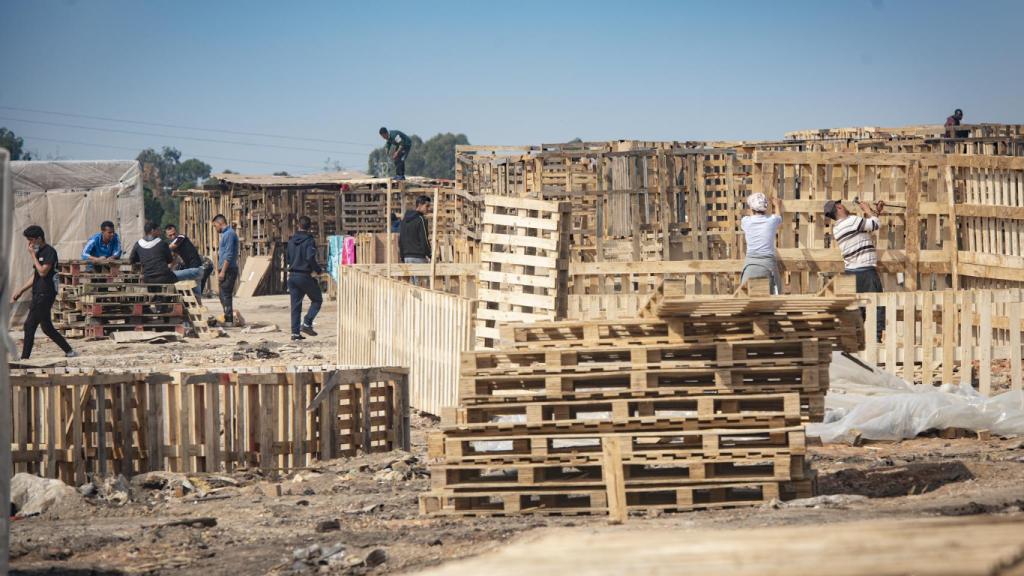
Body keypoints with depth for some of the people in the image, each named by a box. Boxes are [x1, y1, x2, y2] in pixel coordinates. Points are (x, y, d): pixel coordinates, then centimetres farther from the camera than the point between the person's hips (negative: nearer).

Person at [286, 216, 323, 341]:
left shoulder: (291, 240, 7)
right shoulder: (309, 240, -12)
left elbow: (287, 257, 11)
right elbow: (310, 257, -23)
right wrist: (318, 270, -9)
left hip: (292, 275, 5)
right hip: (305, 276, -5)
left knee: (295, 305, 9)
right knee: (317, 300, 11)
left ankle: (295, 332, 4)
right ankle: (307, 323, -7)